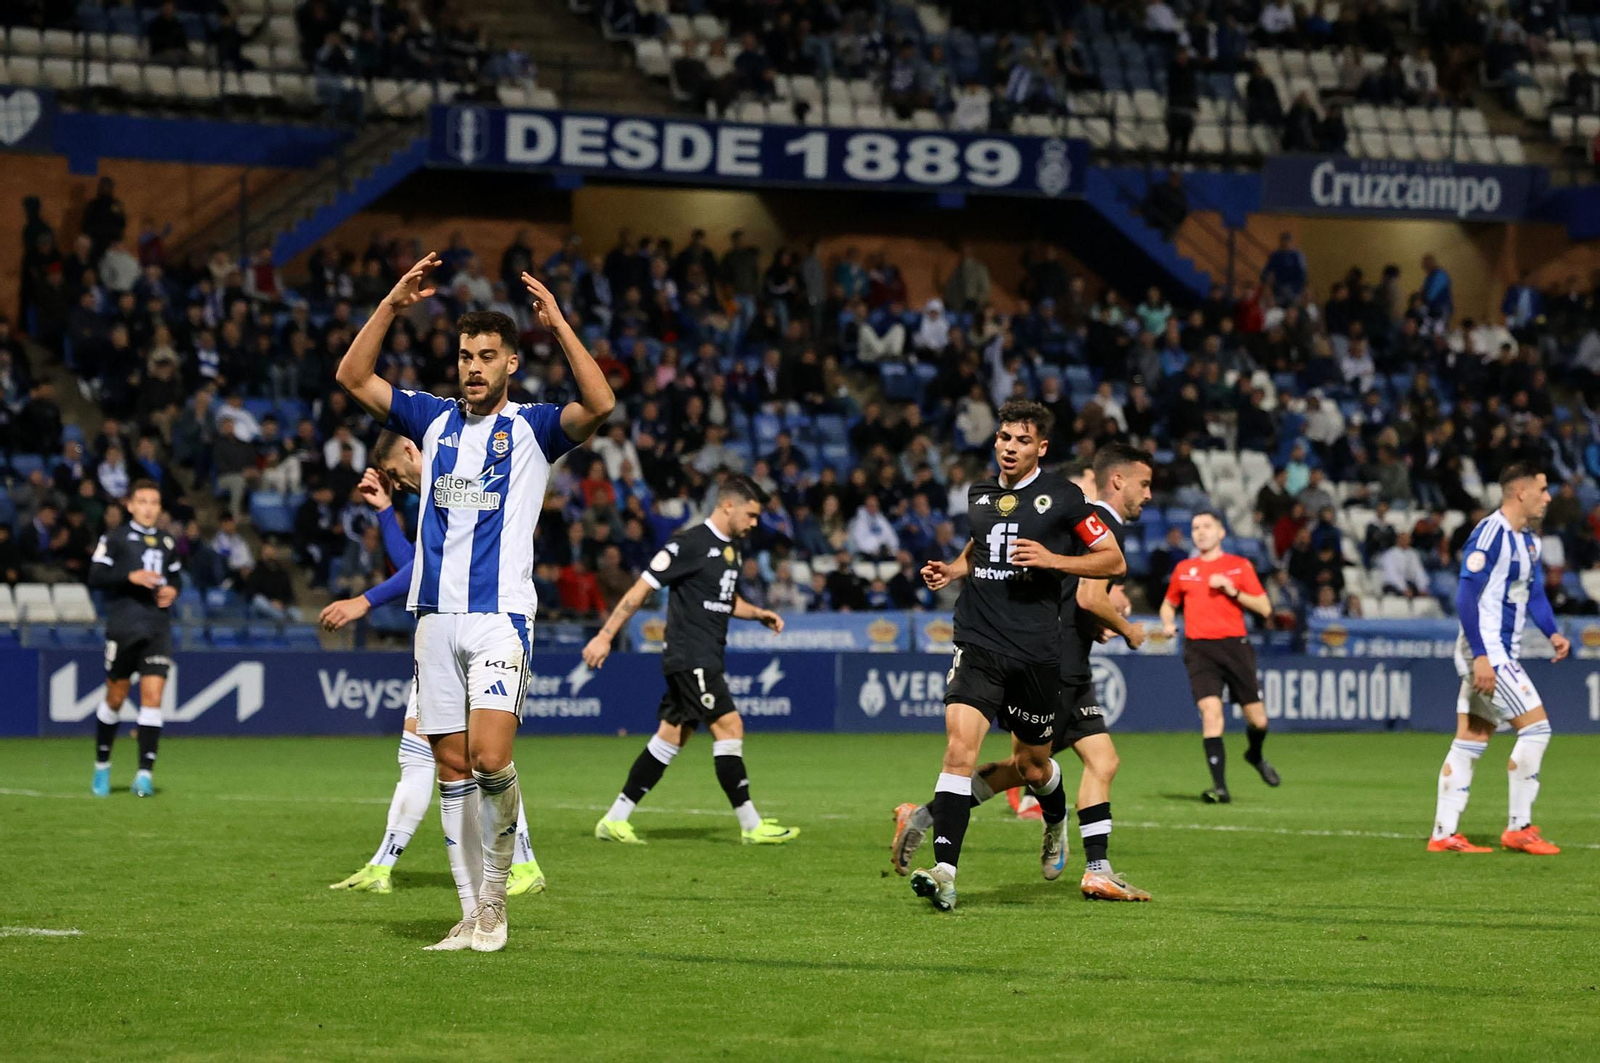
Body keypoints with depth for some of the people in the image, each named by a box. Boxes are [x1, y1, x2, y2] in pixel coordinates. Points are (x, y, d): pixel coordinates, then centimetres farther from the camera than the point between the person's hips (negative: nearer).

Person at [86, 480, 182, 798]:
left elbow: (176, 577, 26)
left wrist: (173, 590, 4)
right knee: (116, 697, 4)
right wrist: (130, 576, -20)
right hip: (123, 626, -3)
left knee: (153, 695, -9)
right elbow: (95, 576, -8)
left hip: (158, 629, 3)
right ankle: (102, 766, 23)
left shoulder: (166, 543, 15)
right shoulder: (115, 539, 1)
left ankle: (144, 774, -11)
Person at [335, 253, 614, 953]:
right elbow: (352, 377, 6)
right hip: (436, 614, 4)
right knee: (452, 767, 3)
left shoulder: (531, 428, 2)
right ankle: (473, 914, 7)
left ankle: (496, 889, 0)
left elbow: (599, 404, -17)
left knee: (490, 757, -20)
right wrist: (393, 304, -3)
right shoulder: (433, 419, 13)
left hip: (499, 614, -4)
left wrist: (557, 322, -20)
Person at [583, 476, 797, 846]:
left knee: (671, 737, 9)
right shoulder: (690, 544, -13)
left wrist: (759, 614, 11)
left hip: (707, 659, 9)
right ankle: (751, 826, -10)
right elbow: (641, 589, -12)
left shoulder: (731, 548, 15)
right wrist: (605, 636, -14)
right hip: (690, 657, -9)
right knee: (729, 725, -12)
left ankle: (615, 820, 13)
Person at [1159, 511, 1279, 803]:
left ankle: (1255, 756, 38)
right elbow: (1169, 604, 27)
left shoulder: (1239, 566, 7)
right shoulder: (1184, 569, 13)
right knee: (1210, 711, -18)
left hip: (1235, 645, 0)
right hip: (1199, 648, 0)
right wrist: (1168, 623, 5)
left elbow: (1264, 608, 3)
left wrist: (1233, 591, -10)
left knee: (1257, 720, 3)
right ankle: (1220, 787, -17)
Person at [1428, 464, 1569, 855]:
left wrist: (1553, 632, 3)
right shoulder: (1490, 534, -17)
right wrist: (1481, 656, -25)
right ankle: (1519, 828, -3)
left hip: (1500, 654, 9)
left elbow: (1534, 592, 22)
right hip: (1486, 652, -9)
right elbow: (1466, 596, -21)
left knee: (1469, 742, 8)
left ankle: (1444, 833, 10)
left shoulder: (1528, 539, 13)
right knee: (1536, 726, -10)